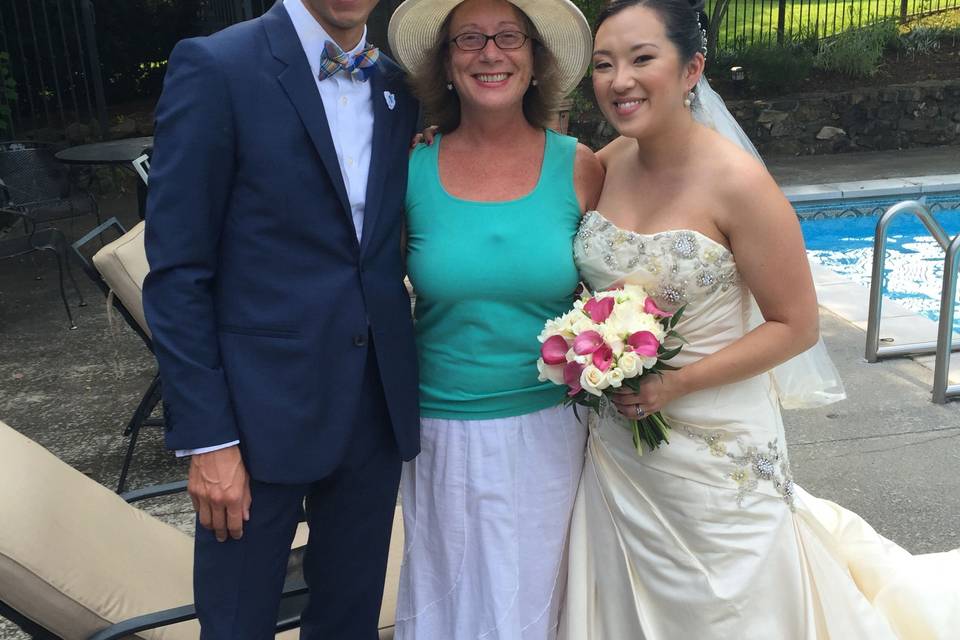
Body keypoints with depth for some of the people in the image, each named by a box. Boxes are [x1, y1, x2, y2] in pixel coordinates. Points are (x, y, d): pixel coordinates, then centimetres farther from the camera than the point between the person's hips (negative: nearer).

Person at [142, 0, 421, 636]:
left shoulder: (401, 89, 7)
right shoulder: (216, 66, -9)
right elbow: (176, 273, -10)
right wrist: (206, 438, -12)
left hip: (379, 411, 5)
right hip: (263, 413, -4)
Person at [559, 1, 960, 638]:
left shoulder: (735, 181, -19)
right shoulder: (609, 162, -3)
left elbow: (797, 327, -14)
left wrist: (677, 383, -20)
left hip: (714, 452, -5)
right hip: (615, 437, 5)